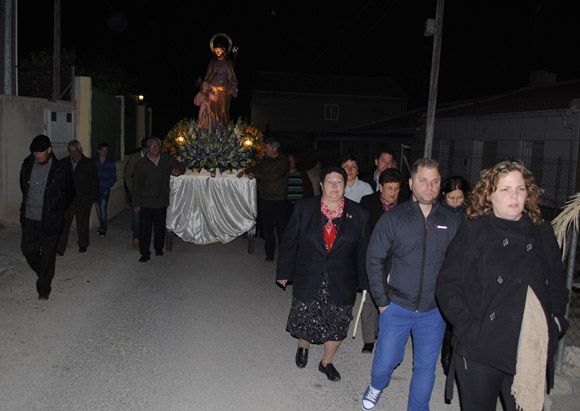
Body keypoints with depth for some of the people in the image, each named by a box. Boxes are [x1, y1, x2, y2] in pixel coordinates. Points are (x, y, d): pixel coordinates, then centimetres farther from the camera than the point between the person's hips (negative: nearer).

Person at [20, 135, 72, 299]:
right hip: (29, 218, 4)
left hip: (50, 219, -4)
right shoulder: (27, 164, 0)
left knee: (48, 254, 2)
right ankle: (44, 274, 37)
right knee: (27, 249, 11)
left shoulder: (59, 170, -12)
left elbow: (69, 193, 3)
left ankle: (44, 288, 15)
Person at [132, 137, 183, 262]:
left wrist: (178, 171, -10)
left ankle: (159, 248, 33)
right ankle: (145, 253, 9)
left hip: (162, 201, 2)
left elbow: (180, 168, 17)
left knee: (160, 227, 14)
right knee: (145, 229, -2)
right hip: (146, 203, -2)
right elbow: (136, 185, -1)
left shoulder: (167, 160, 3)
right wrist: (136, 204, -5)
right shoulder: (141, 164, -2)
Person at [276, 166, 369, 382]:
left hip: (341, 283, 1)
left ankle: (326, 362, 37)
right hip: (308, 280, 0)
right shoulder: (304, 208, -5)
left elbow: (363, 250, 1)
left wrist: (364, 281, 3)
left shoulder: (358, 214, -4)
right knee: (305, 319, 12)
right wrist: (284, 272, 4)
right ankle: (303, 347, 47)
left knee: (337, 324, 11)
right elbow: (289, 242, 0)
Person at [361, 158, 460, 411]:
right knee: (385, 361, 11)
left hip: (434, 311, 2)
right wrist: (382, 300, -6)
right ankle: (376, 387, 44)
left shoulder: (451, 222, -1)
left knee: (426, 367, 12)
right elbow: (374, 259, -5)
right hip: (396, 306, -1)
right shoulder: (393, 218, -7)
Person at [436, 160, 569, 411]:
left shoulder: (543, 233, 9)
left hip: (532, 354, 3)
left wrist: (556, 324, 5)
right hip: (480, 351, -3)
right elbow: (447, 286, -6)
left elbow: (557, 285, 17)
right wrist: (468, 329, -14)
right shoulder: (473, 232, -3)